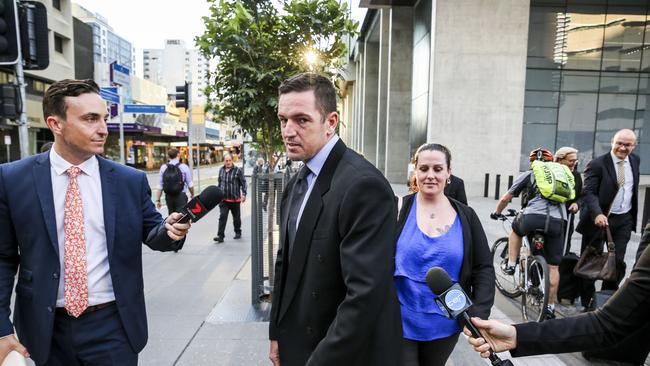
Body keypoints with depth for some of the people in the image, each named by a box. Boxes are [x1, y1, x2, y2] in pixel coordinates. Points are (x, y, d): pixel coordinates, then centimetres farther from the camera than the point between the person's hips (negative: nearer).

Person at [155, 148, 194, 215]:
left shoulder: (163, 167, -1)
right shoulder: (184, 167, -7)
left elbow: (160, 185, -2)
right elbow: (190, 184, -2)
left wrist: (158, 199, 5)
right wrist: (192, 194, 15)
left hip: (168, 196, 3)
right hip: (181, 196, -3)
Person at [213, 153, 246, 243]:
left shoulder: (237, 170, -7)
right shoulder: (221, 170, 7)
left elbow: (243, 183, -6)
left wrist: (243, 194, -13)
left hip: (235, 199, -2)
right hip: (223, 199, 3)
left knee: (236, 217, 12)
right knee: (222, 217, -6)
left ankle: (238, 232, 31)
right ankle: (220, 236, -5)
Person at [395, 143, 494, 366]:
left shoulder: (465, 216, -1)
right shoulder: (398, 210, -9)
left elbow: (484, 269, 0)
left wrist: (479, 315, -12)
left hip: (445, 326, 3)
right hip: (400, 322, -3)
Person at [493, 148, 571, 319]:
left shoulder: (528, 174, 18)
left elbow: (505, 199, 20)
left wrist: (496, 213, 36)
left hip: (533, 217, -2)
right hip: (559, 220, 3)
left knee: (516, 229, 33)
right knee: (553, 266, 15)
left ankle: (510, 265, 30)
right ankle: (550, 306, 21)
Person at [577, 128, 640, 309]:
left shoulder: (635, 160, 7)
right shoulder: (597, 164, -12)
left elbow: (632, 189, 21)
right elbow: (589, 192, -20)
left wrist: (632, 216, 20)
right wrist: (597, 214, -36)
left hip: (624, 220, 5)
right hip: (599, 219, -4)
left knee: (618, 261, 2)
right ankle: (587, 302, 18)